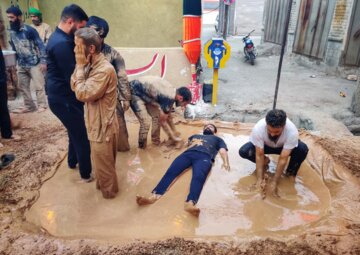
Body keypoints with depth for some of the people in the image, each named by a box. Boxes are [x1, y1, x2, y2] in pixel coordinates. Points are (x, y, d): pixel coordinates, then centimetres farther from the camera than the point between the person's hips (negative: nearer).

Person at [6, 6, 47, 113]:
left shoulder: (29, 30, -11)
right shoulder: (11, 32, 6)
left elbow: (40, 46, -11)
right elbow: (14, 48, 16)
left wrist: (43, 61, -16)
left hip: (34, 64, -6)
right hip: (21, 65, 7)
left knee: (39, 86, -1)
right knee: (23, 87, 11)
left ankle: (42, 105, 11)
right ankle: (29, 106, 22)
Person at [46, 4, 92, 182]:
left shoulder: (59, 38, 9)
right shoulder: (61, 43, -25)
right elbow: (73, 77, -24)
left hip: (64, 96, 10)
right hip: (63, 100, -10)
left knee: (75, 132, 25)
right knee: (81, 137, 3)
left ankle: (73, 161, 46)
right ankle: (87, 174, 20)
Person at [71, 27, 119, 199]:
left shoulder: (105, 69, -26)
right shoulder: (91, 65, 4)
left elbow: (82, 94, -27)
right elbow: (74, 87, 3)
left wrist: (80, 66, -20)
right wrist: (81, 66, -8)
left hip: (102, 125, -9)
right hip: (96, 123, 9)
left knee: (102, 162, 10)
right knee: (101, 161, 26)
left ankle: (109, 191, 32)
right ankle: (102, 183, 46)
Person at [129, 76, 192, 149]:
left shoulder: (173, 91, 0)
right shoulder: (168, 98, -27)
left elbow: (168, 115, 13)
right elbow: (162, 121, -17)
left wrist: (174, 131, 18)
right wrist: (172, 137, -6)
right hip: (135, 92, -9)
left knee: (157, 116, 7)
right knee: (145, 122, -15)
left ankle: (156, 142, 19)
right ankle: (142, 147, 3)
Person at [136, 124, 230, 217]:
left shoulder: (217, 139, 35)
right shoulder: (194, 135, 46)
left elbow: (222, 150, 18)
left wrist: (225, 162, -3)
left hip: (204, 156, -3)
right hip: (187, 154, 3)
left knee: (199, 177, -37)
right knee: (171, 171, -28)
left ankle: (190, 203, -62)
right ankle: (154, 195, -48)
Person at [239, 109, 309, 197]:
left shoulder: (292, 131, -38)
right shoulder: (258, 128, -37)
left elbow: (283, 159, -33)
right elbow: (259, 155, -29)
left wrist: (274, 182, -32)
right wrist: (260, 178, -30)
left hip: (284, 147, 0)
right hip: (265, 145, 1)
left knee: (303, 149, -31)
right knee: (243, 151, -26)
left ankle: (291, 173, -3)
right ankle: (265, 161, 4)